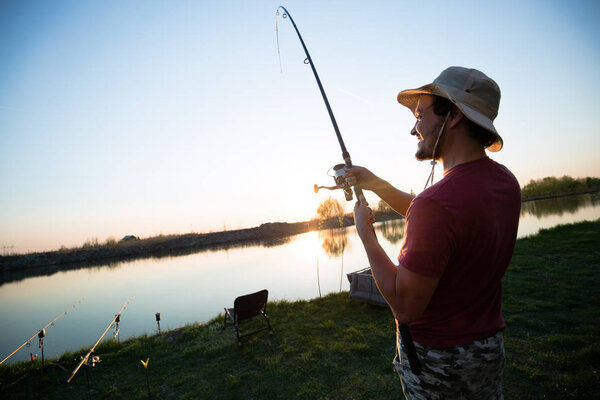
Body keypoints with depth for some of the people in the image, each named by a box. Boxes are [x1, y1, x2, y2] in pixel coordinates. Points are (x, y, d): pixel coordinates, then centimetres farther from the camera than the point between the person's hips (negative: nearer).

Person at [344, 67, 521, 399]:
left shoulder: (436, 203, -34)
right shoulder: (506, 181, -6)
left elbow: (405, 307, -26)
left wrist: (366, 233, -17)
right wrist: (376, 184, 3)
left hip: (436, 360, -6)